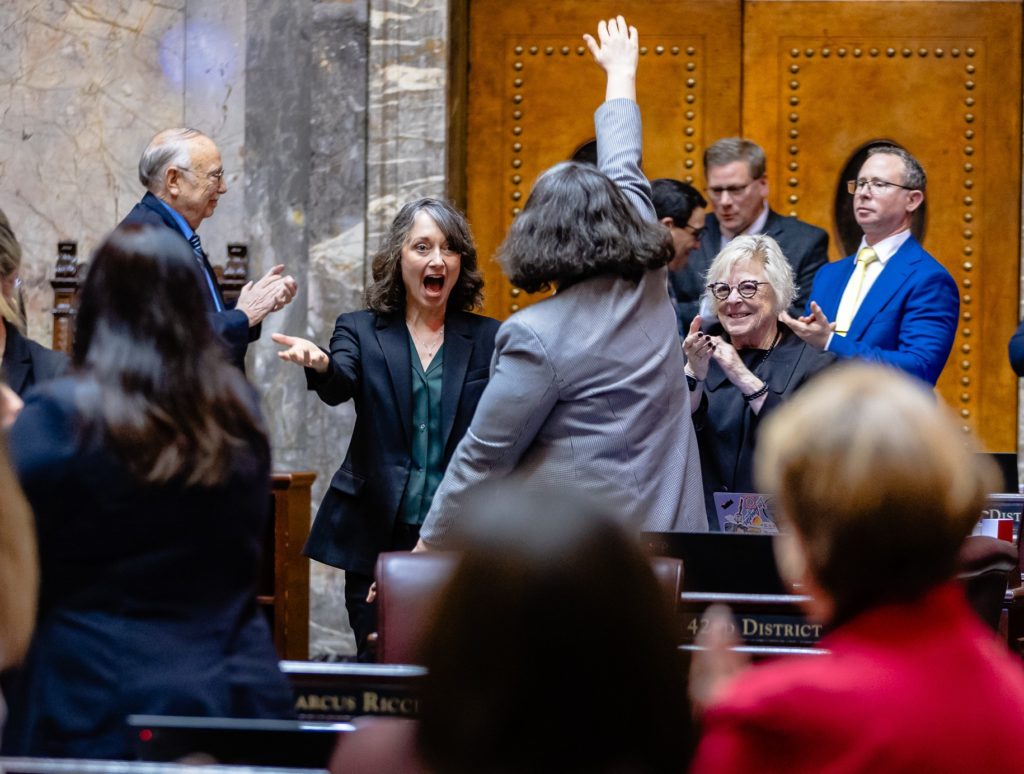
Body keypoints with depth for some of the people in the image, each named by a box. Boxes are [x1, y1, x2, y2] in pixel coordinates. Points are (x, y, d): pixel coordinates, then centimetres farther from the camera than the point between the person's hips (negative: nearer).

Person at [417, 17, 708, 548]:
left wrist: (428, 547, 0)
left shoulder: (536, 337, -13)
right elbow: (625, 176, 22)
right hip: (664, 536, 6)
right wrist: (622, 74, 39)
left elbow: (482, 458, -10)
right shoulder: (648, 286, 6)